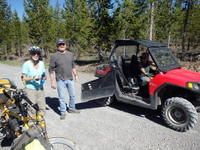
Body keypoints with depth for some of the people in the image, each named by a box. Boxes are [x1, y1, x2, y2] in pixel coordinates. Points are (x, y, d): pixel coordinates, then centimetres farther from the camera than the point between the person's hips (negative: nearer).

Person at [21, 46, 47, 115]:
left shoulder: (41, 63, 5)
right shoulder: (26, 64, -8)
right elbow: (23, 78, -8)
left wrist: (44, 77, -10)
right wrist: (33, 78, -23)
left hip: (40, 89, 4)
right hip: (30, 89, -4)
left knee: (42, 109, 6)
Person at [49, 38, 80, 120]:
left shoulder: (70, 54, 6)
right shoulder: (54, 56, -8)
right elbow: (51, 70, -8)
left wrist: (75, 75, 15)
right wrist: (52, 81, -12)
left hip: (70, 79, 5)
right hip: (60, 80, -4)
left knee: (72, 95, 15)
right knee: (62, 97, 4)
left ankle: (71, 108, 35)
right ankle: (63, 112, 20)